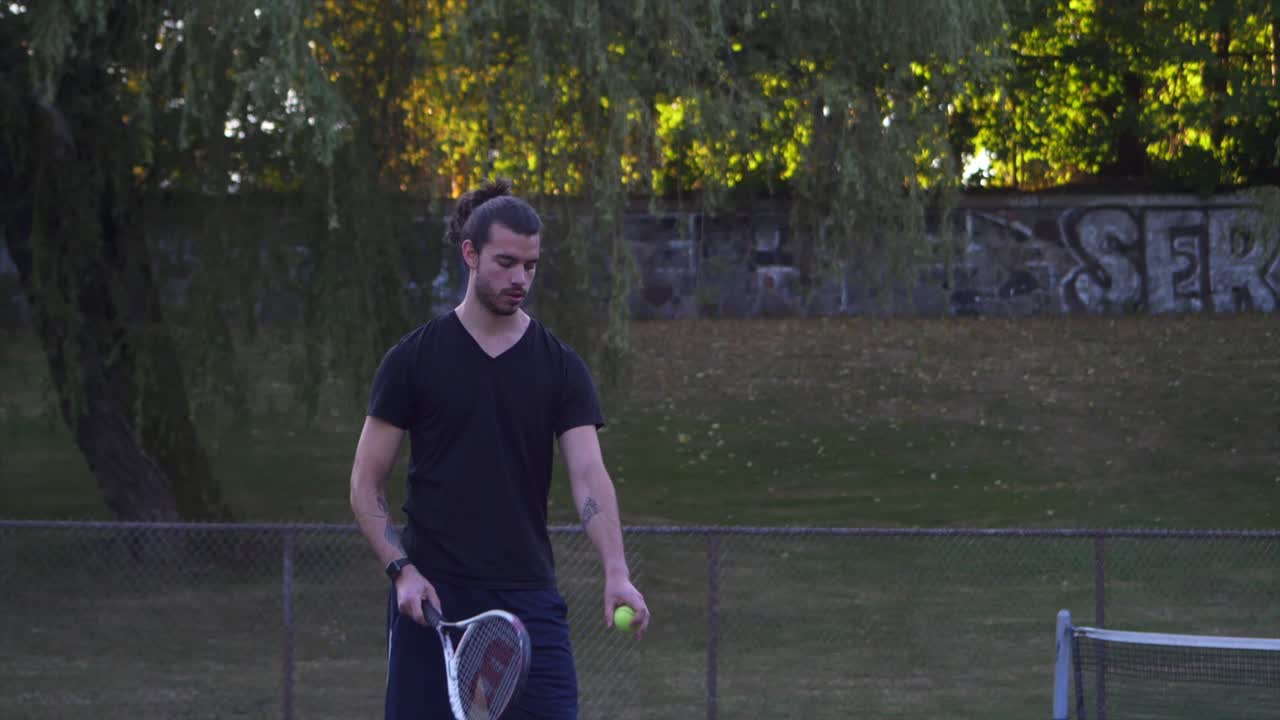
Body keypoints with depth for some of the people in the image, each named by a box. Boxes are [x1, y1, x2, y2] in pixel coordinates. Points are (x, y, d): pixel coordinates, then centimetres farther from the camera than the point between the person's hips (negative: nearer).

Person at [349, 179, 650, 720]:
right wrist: (401, 568, -11)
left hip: (528, 601, 1)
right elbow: (366, 484, 4)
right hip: (432, 600, -1)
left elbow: (589, 476, -8)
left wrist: (616, 573, -24)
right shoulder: (412, 360, 2)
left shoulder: (560, 366, 4)